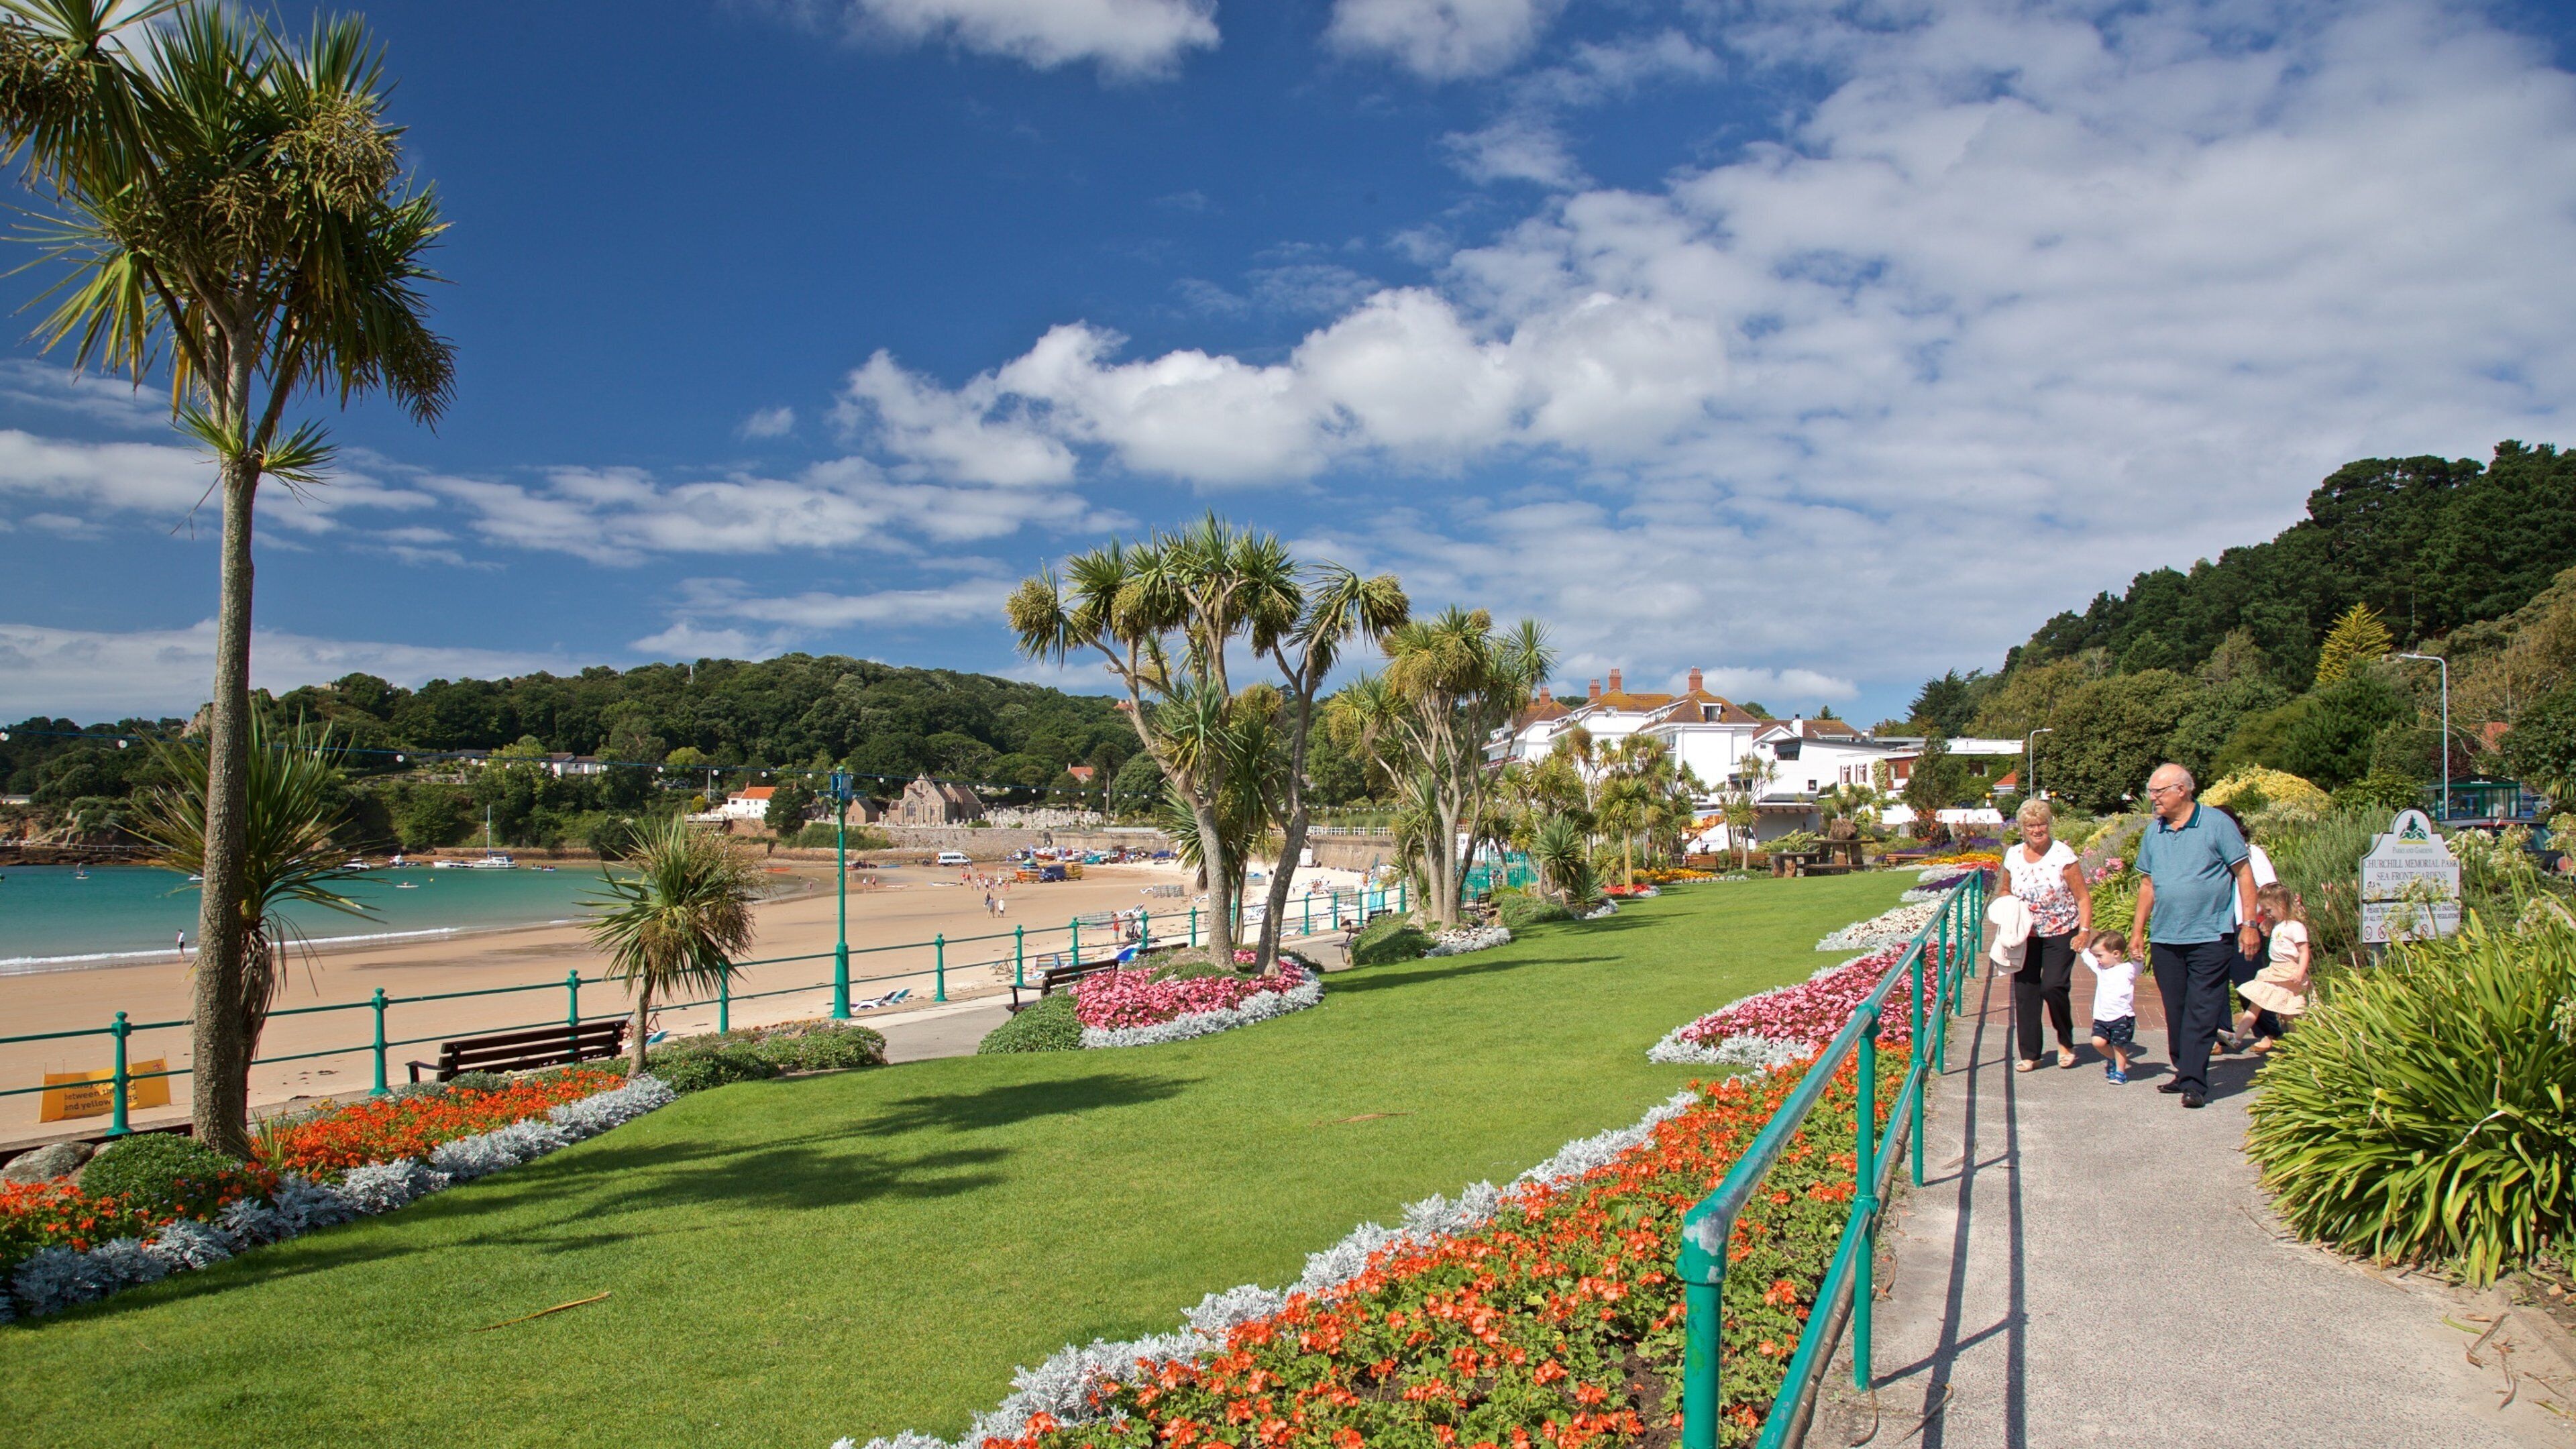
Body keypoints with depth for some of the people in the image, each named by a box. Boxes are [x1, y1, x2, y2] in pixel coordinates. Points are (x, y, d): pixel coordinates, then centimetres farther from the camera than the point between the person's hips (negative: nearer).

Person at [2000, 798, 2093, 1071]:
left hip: (2060, 934, -4)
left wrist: (2084, 930, -16)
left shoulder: (2063, 855, -10)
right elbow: (2006, 891, 18)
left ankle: (2066, 1042, 13)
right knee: (2025, 992, 0)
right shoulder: (2013, 856, 2)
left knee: (2052, 987, -13)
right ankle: (2029, 1054, 10)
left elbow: (2083, 898, -7)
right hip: (2026, 935, 4)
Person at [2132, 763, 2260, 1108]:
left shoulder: (2217, 824, -5)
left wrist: (2249, 923, -8)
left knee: (2201, 1014, -5)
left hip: (2210, 938, -5)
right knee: (2175, 1012, 10)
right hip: (2165, 939, 5)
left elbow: (2243, 873, -3)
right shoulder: (2154, 831, 9)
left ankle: (2194, 1083, -4)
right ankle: (2184, 1073, 22)